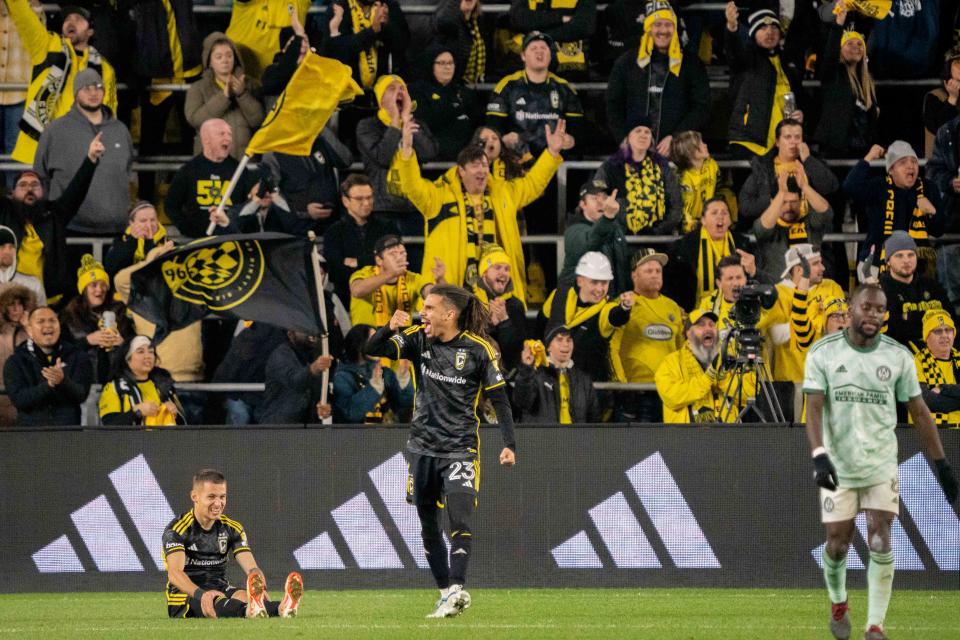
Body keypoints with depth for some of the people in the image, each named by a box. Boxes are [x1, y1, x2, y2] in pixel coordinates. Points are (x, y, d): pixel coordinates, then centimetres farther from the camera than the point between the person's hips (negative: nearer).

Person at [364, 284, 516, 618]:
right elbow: (372, 350, -4)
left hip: (460, 449, -5)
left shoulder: (478, 349, -9)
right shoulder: (418, 340, 1)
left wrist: (509, 444, -13)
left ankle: (456, 589, -26)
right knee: (428, 526, 9)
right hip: (423, 448, 5)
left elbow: (499, 399, -5)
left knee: (460, 520, -20)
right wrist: (390, 328, -24)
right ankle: (447, 592, 17)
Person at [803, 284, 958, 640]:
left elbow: (919, 413, 6)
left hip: (881, 466, 1)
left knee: (880, 543, -11)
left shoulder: (898, 356, -1)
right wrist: (819, 456, -27)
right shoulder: (823, 354, -6)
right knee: (837, 545, 3)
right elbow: (814, 409, -12)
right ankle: (838, 603, 34)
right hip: (838, 466, -1)